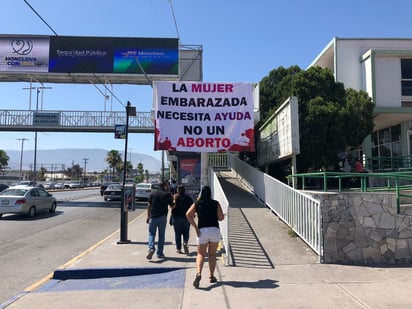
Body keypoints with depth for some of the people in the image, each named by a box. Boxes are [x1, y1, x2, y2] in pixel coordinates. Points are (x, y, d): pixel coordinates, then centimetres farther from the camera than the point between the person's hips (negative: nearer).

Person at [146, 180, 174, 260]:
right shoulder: (167, 194, -1)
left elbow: (149, 206, 4)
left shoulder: (153, 194, 6)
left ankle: (151, 248, -13)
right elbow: (172, 206, 4)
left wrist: (148, 216, 10)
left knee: (151, 234, 10)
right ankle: (159, 253, 13)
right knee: (161, 235, 9)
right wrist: (173, 199, 20)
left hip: (153, 217, 1)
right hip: (162, 217, -1)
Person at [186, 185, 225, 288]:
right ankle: (211, 276, 18)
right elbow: (221, 218, -1)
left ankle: (198, 273, -16)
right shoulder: (216, 204, 2)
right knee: (212, 254, 15)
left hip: (202, 231, 0)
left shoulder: (197, 204, 4)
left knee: (201, 254, 8)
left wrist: (196, 228, -7)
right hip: (214, 230, 0)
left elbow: (188, 214, -8)